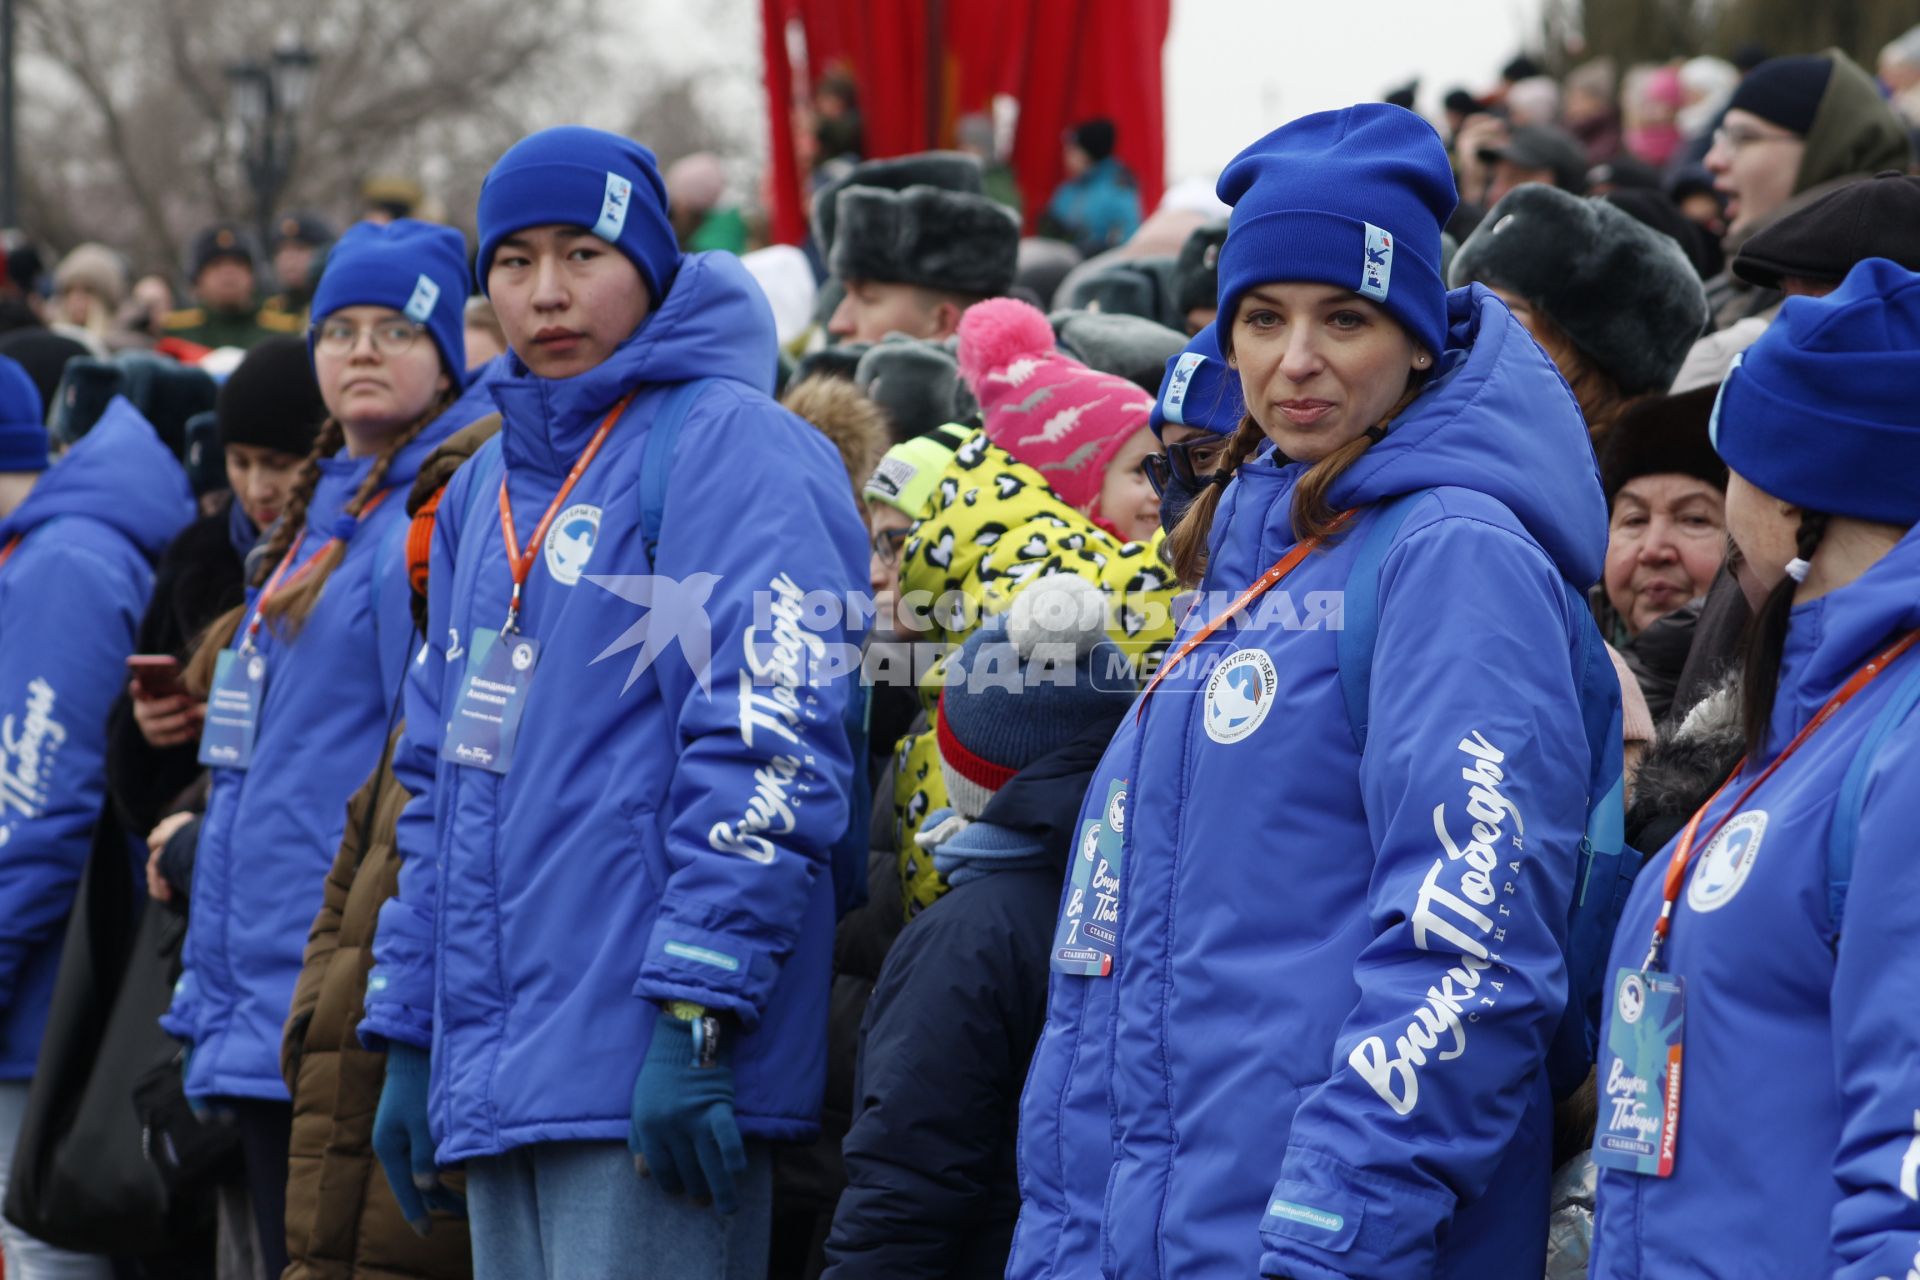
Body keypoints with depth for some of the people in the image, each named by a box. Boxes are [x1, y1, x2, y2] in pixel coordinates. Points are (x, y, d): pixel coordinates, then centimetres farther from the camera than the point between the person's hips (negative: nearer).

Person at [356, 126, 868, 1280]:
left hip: (650, 1077, -8)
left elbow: (769, 745, -15)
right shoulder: (488, 491, 21)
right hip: (495, 1081, 8)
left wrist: (697, 1014, -21)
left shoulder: (726, 445, -6)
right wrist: (410, 1037, 20)